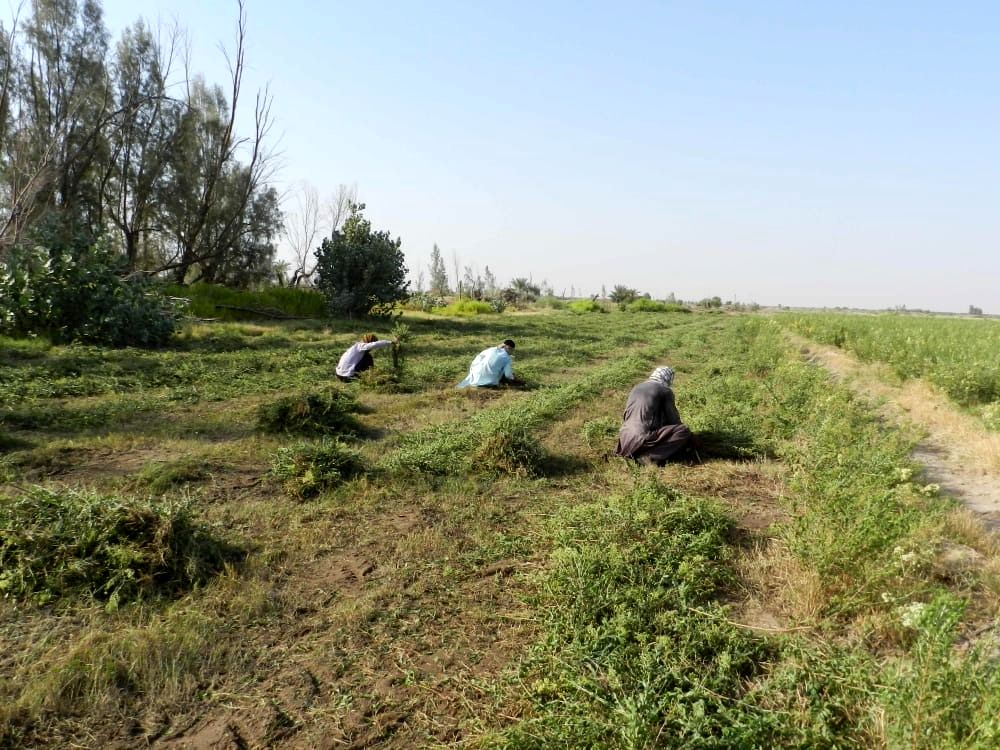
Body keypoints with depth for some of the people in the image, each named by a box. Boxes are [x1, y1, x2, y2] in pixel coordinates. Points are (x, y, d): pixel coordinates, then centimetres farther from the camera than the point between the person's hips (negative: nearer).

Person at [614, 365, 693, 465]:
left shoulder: (635, 388, 21)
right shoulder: (665, 391, 2)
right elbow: (673, 419, 5)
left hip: (625, 440, 8)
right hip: (643, 438, -8)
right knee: (685, 431, -4)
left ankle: (634, 451, 9)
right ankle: (649, 456, -13)